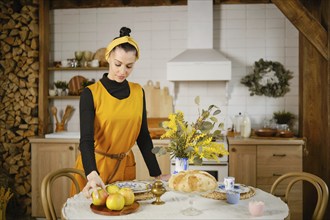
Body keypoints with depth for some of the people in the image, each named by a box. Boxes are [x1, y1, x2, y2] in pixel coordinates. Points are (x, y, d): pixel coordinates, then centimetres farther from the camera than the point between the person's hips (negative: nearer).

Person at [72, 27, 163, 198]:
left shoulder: (138, 92, 0)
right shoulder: (91, 94, -13)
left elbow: (143, 136, 5)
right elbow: (86, 140, -22)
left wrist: (156, 174, 3)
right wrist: (92, 174, -38)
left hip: (125, 166, 3)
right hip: (94, 165, -3)